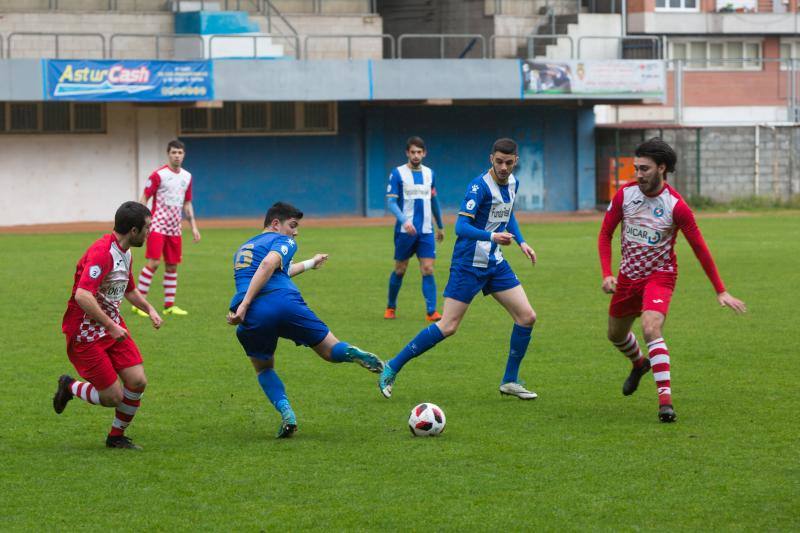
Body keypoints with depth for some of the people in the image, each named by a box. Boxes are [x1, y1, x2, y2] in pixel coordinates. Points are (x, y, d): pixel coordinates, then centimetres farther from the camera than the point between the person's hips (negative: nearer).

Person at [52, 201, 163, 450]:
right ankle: (70, 387, 22)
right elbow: (83, 296, -34)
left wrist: (149, 309, 13)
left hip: (113, 327, 9)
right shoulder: (102, 252, -23)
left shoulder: (125, 253, 9)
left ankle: (117, 436, 18)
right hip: (86, 333, -9)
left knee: (137, 382, -3)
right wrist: (111, 326, -31)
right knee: (113, 397, -7)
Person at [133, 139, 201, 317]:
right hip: (158, 227, -6)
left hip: (175, 229, 6)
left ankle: (169, 305, 14)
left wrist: (193, 226, 14)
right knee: (153, 262, -14)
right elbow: (144, 198, -6)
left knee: (172, 266, 8)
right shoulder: (159, 175, -7)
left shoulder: (187, 177, 12)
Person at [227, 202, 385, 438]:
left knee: (263, 368, 27)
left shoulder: (242, 249, 34)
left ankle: (285, 411, 2)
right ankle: (353, 354, -23)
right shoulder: (283, 241, 13)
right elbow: (268, 264, -10)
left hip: (253, 316, 4)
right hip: (285, 303, -4)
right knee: (331, 351, 11)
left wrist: (310, 263, 63)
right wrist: (244, 305, -14)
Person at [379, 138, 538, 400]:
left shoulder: (512, 183, 6)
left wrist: (521, 242, 16)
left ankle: (509, 381, 14)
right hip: (469, 263, -8)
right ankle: (391, 368, 0)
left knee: (527, 317, 1)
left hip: (495, 263, 8)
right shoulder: (480, 186, -20)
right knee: (448, 326, -11)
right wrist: (492, 236, -42)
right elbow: (461, 227, -28)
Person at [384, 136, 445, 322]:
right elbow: (391, 201, -11)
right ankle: (391, 307, 24)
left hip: (426, 231, 3)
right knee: (400, 270, 6)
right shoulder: (398, 173, -4)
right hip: (405, 230, -3)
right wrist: (404, 220, -25)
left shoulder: (429, 173, 10)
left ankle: (431, 311, -10)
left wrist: (440, 226, 26)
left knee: (428, 269, -7)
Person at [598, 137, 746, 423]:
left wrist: (721, 291, -9)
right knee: (616, 334, 19)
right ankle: (639, 364, 55)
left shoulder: (676, 206, -19)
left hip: (660, 275, -5)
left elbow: (700, 248, -12)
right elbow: (605, 234, 3)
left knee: (651, 329, -28)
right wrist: (607, 274, -9)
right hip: (628, 275, 5)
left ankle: (665, 399, -28)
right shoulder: (625, 194, -8)